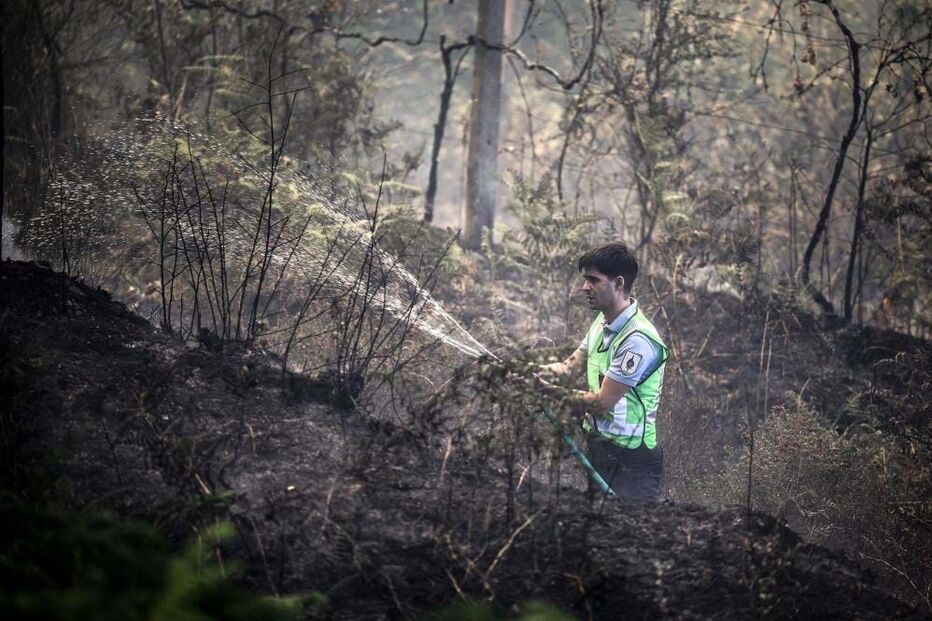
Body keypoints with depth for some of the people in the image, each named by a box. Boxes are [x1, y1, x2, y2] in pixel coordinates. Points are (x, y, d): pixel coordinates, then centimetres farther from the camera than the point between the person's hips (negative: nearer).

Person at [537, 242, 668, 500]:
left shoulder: (638, 340, -22)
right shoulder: (603, 321, 9)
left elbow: (602, 402, -21)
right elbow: (572, 365, 9)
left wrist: (548, 392, -15)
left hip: (630, 458, -9)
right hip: (599, 446, 9)